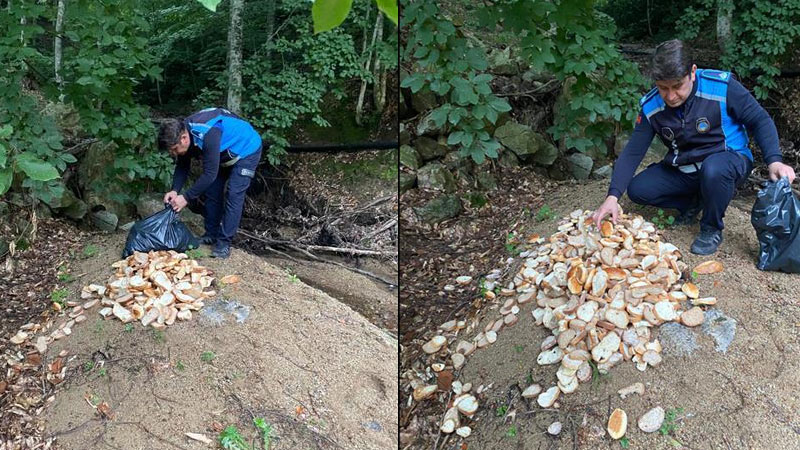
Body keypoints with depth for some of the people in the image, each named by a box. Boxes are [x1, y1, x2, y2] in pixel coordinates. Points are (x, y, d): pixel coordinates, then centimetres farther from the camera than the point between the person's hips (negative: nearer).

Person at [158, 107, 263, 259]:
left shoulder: (208, 135, -41)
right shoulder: (183, 132, -15)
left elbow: (210, 174, -38)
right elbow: (182, 167, -4)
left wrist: (186, 197, -34)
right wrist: (174, 190, -20)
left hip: (247, 150, -8)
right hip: (225, 153, 8)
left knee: (233, 195, -15)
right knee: (212, 192, 6)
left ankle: (224, 242, -10)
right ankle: (211, 235, 18)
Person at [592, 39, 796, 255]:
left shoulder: (722, 86, -21)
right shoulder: (651, 106, -11)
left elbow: (760, 120, -10)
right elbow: (632, 152, -11)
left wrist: (774, 161, -26)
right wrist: (612, 197, -24)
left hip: (729, 160, -4)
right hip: (682, 170, 4)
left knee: (713, 169, -39)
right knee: (637, 190, -15)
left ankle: (712, 229, -10)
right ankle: (693, 202, 12)